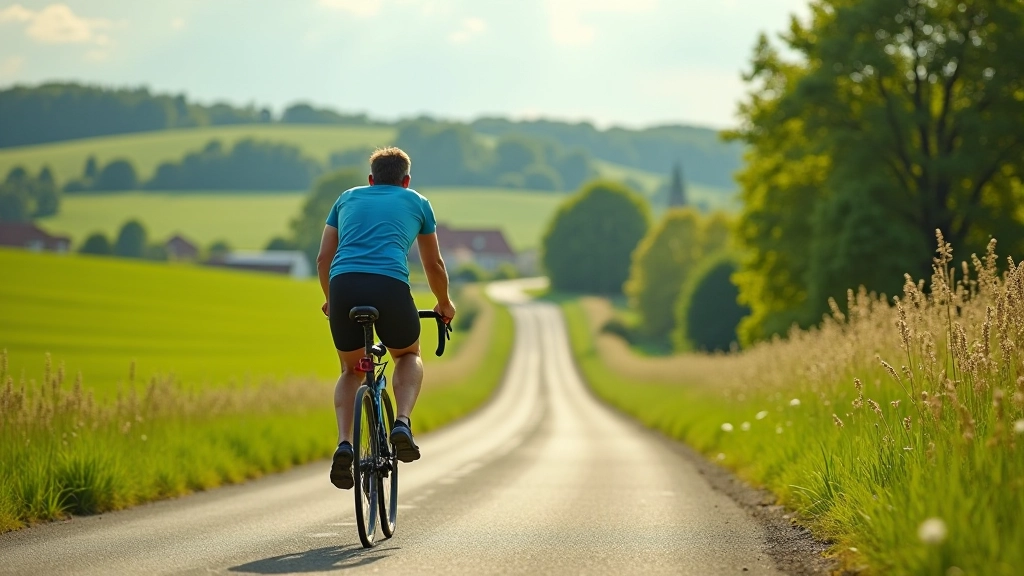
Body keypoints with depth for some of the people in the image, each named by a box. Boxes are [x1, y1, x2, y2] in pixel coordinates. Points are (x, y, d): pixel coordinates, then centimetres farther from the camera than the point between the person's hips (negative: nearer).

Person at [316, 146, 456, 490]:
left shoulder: (348, 198, 29)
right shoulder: (416, 202, 24)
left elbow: (323, 259, 28)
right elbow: (434, 264, 31)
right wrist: (444, 304, 48)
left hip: (344, 284, 2)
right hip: (390, 286, -2)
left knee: (352, 371, 24)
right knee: (409, 356, 28)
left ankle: (344, 443, 1)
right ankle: (403, 423, 1)